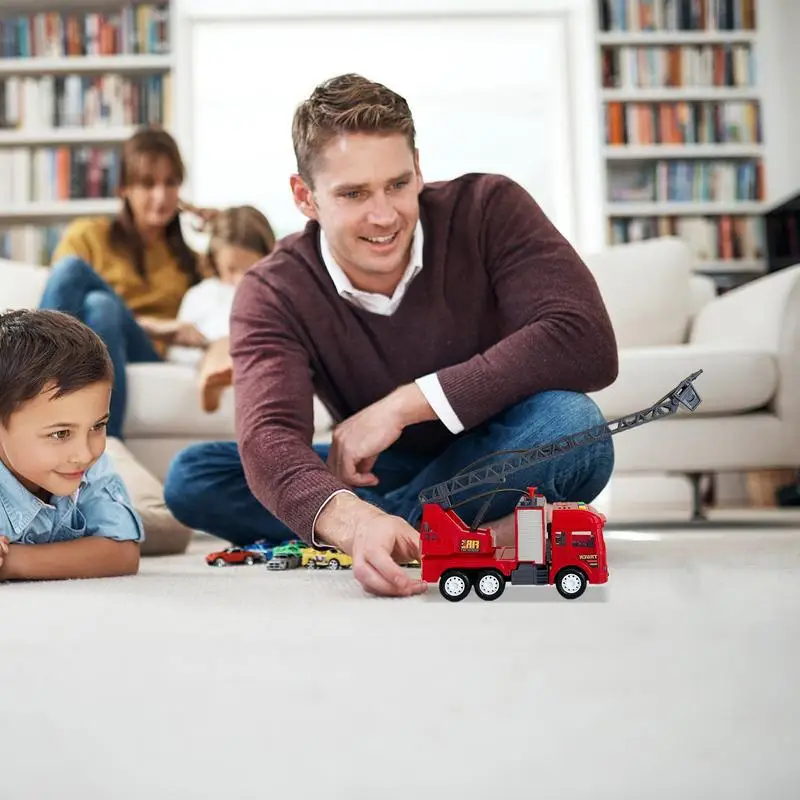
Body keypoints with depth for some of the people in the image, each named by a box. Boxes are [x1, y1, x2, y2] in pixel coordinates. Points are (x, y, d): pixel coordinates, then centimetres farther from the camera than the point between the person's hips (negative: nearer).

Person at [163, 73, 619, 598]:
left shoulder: (488, 209, -16)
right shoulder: (273, 295, -14)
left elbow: (588, 344, -28)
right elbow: (269, 440, -31)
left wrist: (403, 404, -28)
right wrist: (352, 520, -54)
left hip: (503, 462, -2)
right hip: (379, 482, 3)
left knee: (570, 422, -35)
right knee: (192, 477, -19)